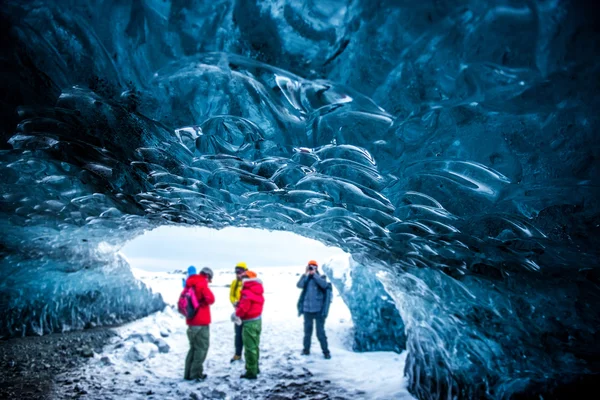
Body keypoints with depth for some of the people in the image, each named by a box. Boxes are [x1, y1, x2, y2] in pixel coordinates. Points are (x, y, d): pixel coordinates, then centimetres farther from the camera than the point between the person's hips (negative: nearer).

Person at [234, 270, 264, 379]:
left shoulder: (247, 293, -19)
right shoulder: (258, 292, 11)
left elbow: (243, 308, -22)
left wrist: (236, 314, -3)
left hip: (249, 323, -10)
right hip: (257, 320, 10)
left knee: (250, 347, -3)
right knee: (254, 346, 19)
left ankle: (251, 372, 2)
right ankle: (255, 368, 30)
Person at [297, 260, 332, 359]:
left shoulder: (321, 277, 1)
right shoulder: (306, 279, 7)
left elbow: (324, 285, -21)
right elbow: (299, 285, -11)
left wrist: (314, 274, -17)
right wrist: (306, 274, -14)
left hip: (318, 310, -3)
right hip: (307, 309, 3)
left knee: (320, 332, -4)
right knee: (307, 330, 13)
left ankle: (326, 351, 7)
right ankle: (306, 349, 26)